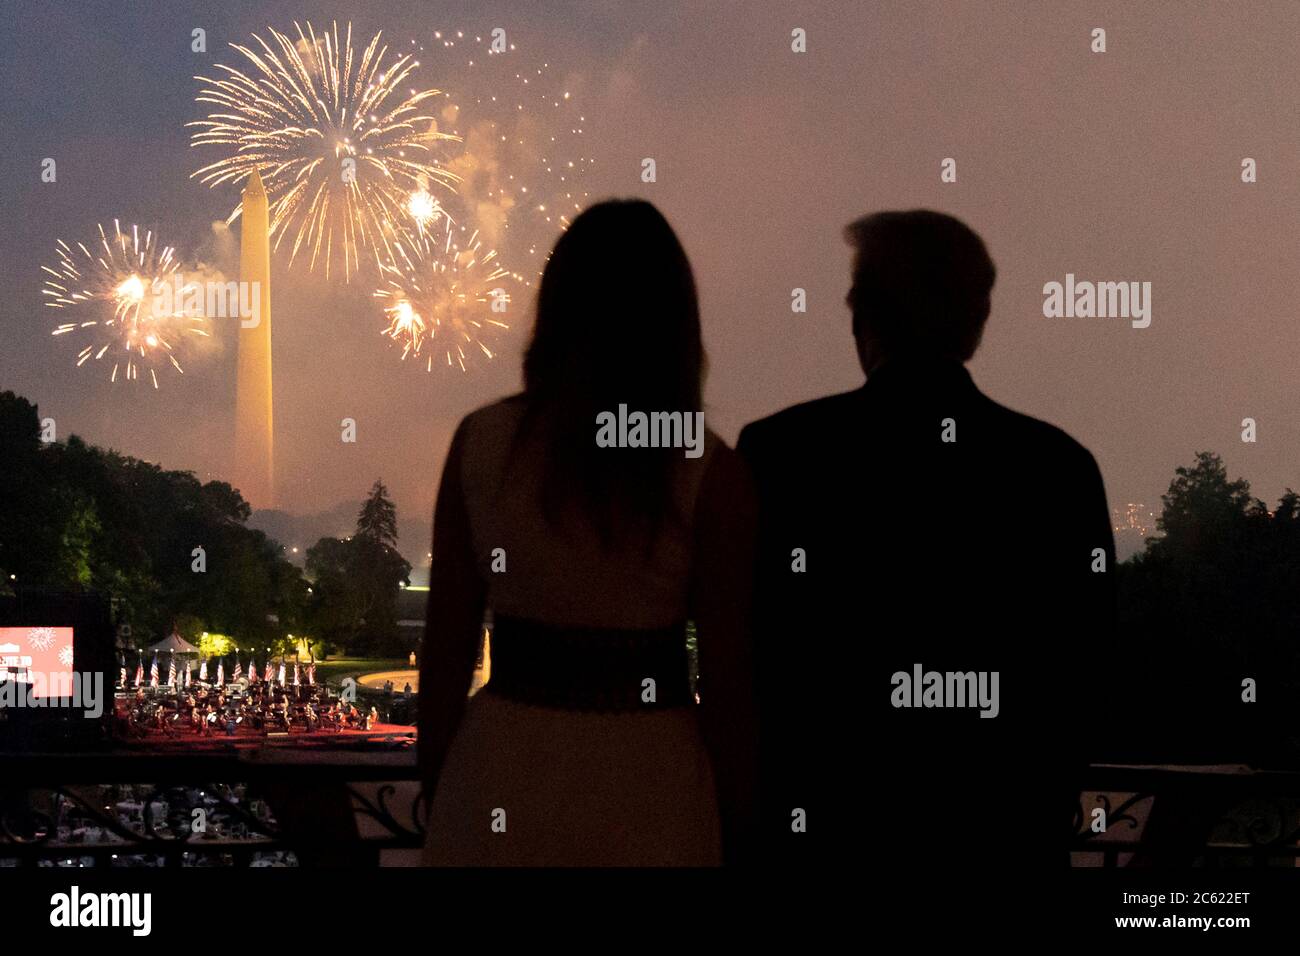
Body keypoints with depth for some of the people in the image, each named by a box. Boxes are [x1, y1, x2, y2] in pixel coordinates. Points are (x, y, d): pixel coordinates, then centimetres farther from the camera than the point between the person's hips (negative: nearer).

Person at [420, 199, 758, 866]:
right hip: (647, 787, -1)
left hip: (499, 783, 2)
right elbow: (727, 684, -7)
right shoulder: (709, 475, -11)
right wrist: (736, 830, 5)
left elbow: (445, 651, -1)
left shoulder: (480, 442, -6)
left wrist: (438, 792, 11)